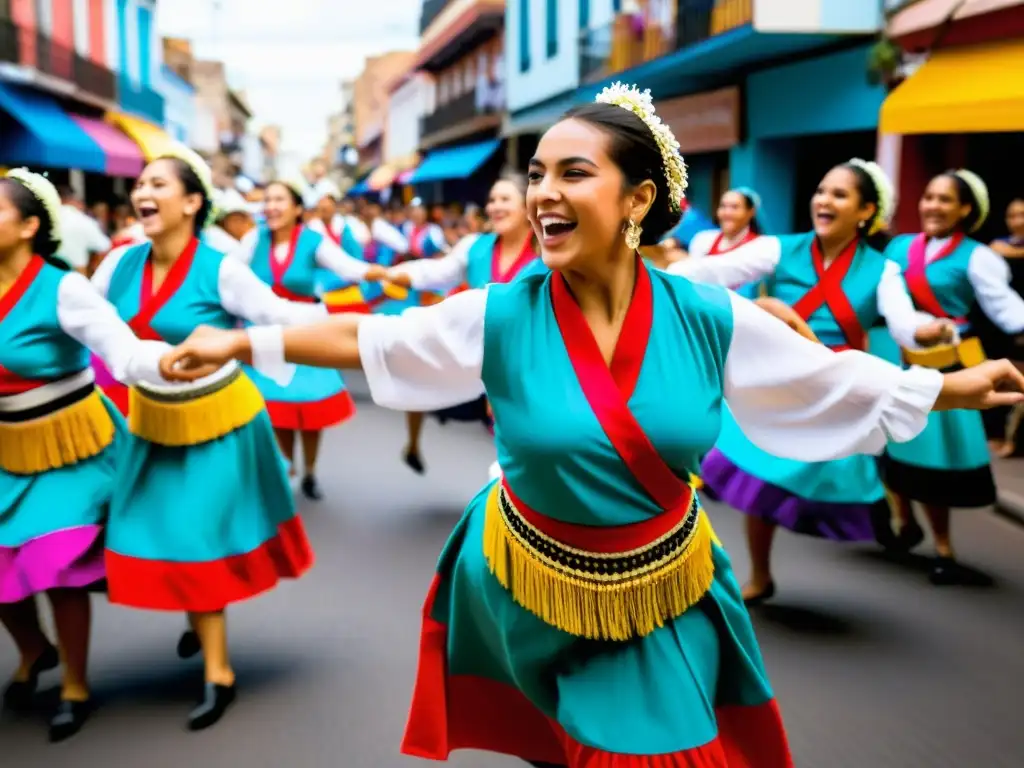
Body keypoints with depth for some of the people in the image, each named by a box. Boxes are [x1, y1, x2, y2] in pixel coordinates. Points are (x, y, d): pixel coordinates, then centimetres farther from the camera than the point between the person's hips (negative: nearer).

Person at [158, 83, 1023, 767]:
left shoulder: (707, 317, -16)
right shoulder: (498, 317, -19)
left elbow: (831, 380, -5)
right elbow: (368, 339, -9)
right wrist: (242, 342, -10)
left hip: (660, 591, 1)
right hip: (531, 581, 0)